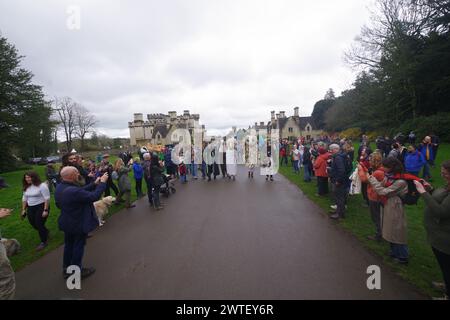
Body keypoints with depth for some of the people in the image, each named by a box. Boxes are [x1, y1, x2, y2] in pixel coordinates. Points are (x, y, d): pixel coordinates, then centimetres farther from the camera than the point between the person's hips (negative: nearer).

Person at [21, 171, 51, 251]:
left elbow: (47, 198, -19)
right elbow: (24, 198, 17)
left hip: (41, 207, -7)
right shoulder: (26, 187, 7)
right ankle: (45, 232, 42)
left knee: (39, 225, -5)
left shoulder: (42, 186, -16)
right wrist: (24, 209, 15)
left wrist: (46, 210, -22)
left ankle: (43, 242, 12)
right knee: (34, 224, 13)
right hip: (30, 208, 7)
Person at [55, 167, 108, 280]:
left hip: (67, 223, 9)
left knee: (69, 245, 24)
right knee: (78, 247, 10)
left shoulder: (60, 187, -5)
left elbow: (81, 191, -2)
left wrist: (94, 184, -4)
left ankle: (67, 269, 41)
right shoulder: (73, 191, -35)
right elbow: (94, 196, -31)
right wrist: (102, 183, -21)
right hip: (79, 224, -9)